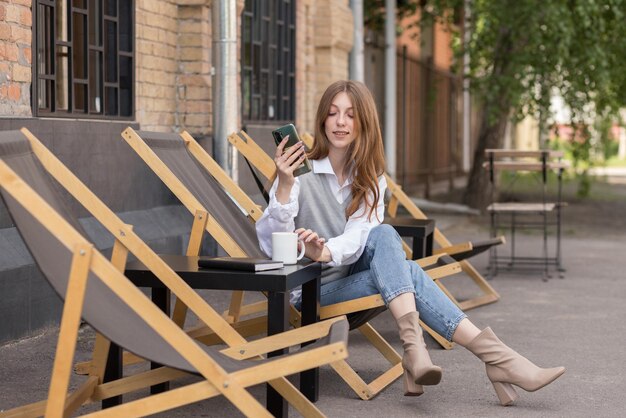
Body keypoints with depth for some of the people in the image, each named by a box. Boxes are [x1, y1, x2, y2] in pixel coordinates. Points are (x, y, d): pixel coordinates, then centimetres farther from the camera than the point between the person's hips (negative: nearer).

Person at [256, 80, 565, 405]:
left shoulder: (371, 179, 5)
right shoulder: (300, 174, -9)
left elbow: (358, 237, -14)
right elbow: (271, 246, -19)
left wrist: (326, 252, -38)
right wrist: (284, 186, -35)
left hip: (355, 276, 4)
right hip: (313, 292, -4)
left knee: (383, 235, -28)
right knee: (407, 273, -28)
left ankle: (412, 342, -40)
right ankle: (493, 356, -36)